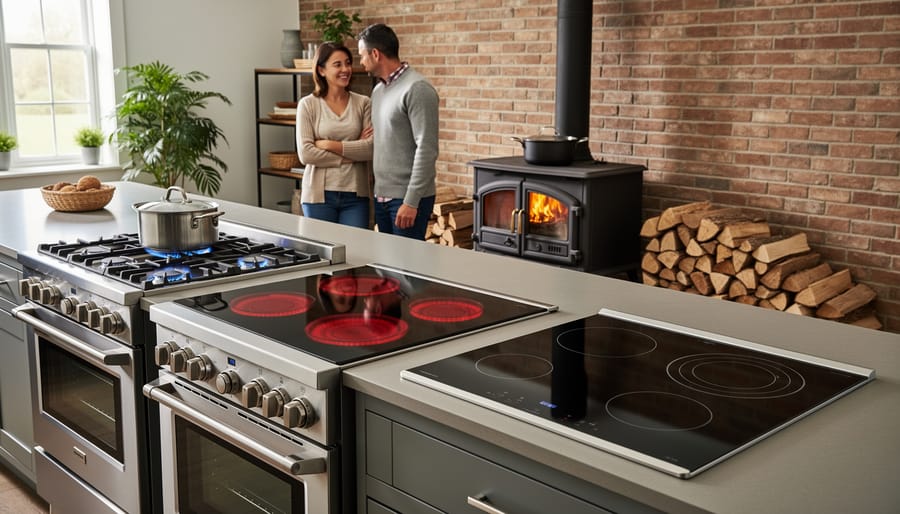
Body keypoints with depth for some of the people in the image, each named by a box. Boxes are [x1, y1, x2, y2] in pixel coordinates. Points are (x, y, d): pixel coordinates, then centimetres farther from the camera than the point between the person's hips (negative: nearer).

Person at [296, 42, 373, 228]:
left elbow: (371, 148, -7)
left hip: (355, 194, 1)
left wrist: (329, 145, -12)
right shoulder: (308, 105, -1)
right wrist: (352, 153, -9)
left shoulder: (363, 103, 4)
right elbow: (305, 153, -9)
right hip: (320, 193, -1)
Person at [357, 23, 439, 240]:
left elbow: (426, 149, -18)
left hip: (408, 198, -8)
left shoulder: (417, 89, -13)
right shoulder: (378, 90, 15)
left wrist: (411, 201, -20)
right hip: (382, 197, 8)